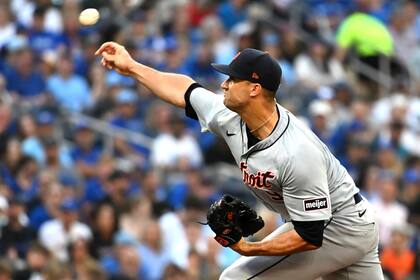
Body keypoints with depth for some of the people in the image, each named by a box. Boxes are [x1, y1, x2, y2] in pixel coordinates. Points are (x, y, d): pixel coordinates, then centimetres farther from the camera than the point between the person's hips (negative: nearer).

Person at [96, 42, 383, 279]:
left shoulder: (297, 154, -33)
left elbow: (310, 237, -30)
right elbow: (186, 91, 11)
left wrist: (249, 249, -34)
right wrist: (132, 66, 14)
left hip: (338, 228, -9)